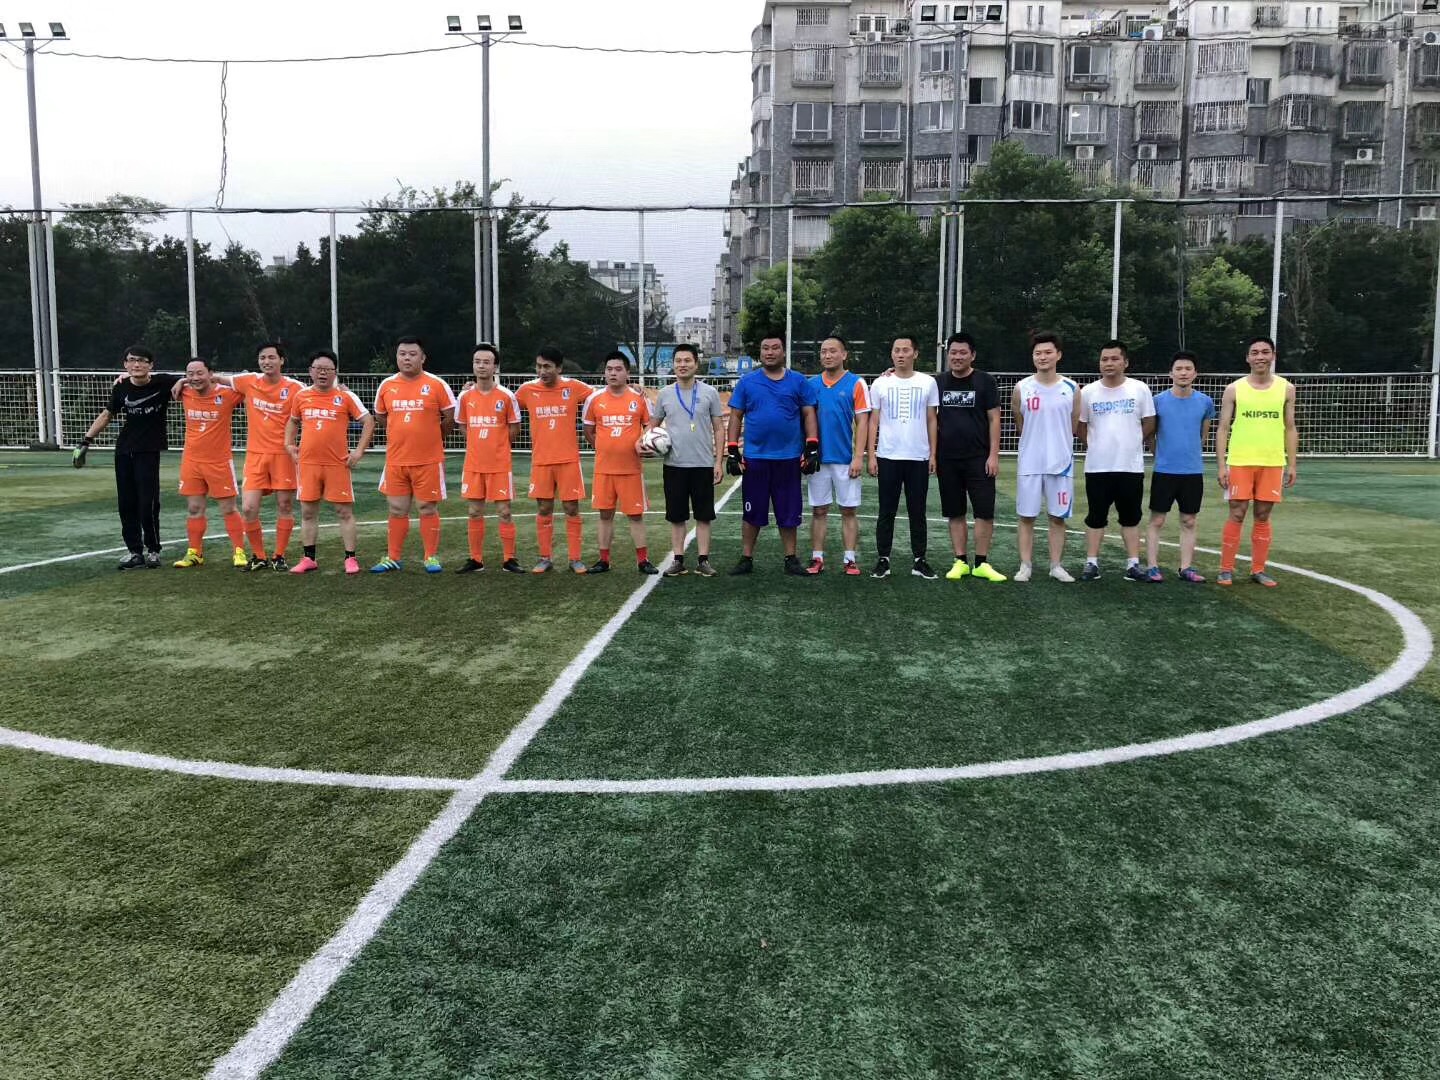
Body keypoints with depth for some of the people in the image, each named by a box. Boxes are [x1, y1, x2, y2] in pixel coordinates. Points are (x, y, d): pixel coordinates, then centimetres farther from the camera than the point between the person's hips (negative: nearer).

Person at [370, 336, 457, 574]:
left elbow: (450, 417, 0)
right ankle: (392, 558, 19)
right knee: (396, 510, 10)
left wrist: (432, 438, 7)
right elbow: (380, 417, 18)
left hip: (429, 460, -3)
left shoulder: (437, 384, -6)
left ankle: (432, 557, 13)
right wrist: (404, 434, 14)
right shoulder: (387, 385, 4)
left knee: (428, 508, 4)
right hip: (395, 460, 3)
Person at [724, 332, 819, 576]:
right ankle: (746, 558, 17)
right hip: (755, 458, 0)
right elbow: (736, 417, 6)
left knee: (788, 512, 7)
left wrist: (812, 448, -4)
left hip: (789, 458, 0)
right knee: (752, 512, 7)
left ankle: (791, 559, 19)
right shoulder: (747, 382, 5)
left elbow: (809, 415, 4)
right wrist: (732, 451, 0)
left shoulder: (799, 382, 4)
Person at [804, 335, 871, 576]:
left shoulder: (856, 383, -2)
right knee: (819, 510, 7)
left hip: (845, 460, -2)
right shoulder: (812, 383, 7)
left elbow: (862, 422, -4)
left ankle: (851, 560, 9)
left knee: (848, 510, 3)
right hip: (818, 458, 3)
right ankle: (817, 559, 13)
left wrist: (858, 457, -11)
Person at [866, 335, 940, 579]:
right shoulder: (881, 384, 4)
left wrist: (933, 454, 2)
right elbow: (873, 422, 5)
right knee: (887, 511, 5)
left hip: (919, 458, 0)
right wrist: (871, 456, -2)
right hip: (888, 457, 0)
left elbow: (932, 421, 8)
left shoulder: (928, 382, 4)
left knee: (917, 512, 7)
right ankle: (883, 560, 11)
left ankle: (919, 560, 14)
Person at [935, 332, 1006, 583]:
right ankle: (960, 562, 15)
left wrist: (993, 455, -8)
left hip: (979, 459, -2)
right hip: (947, 460, 2)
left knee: (985, 512, -2)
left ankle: (981, 564, 7)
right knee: (955, 513, 7)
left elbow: (994, 419, -3)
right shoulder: (938, 382, 7)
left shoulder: (985, 381, -1)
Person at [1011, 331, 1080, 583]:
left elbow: (1074, 427, 10)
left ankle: (1056, 566, 13)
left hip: (1061, 463, 0)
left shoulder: (1072, 389, 1)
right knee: (1026, 517, 2)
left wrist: (1055, 442, 12)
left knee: (1058, 517, 5)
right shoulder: (1021, 388, 0)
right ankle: (1025, 566, 8)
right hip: (1029, 464, 0)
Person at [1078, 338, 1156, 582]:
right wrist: (1094, 447, 8)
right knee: (1095, 517, 6)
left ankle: (1133, 564, 13)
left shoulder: (1139, 389, -1)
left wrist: (1130, 444, 5)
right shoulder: (1088, 392, 0)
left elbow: (1149, 424, 5)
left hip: (1131, 466, 0)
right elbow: (1081, 426, 9)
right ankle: (1092, 564, 12)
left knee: (1131, 518, 8)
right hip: (1097, 467, 0)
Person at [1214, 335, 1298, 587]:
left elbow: (1290, 429, 9)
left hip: (1273, 463, 2)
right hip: (1240, 462, -2)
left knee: (1263, 517, 7)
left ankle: (1258, 570, 15)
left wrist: (1292, 464, 3)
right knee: (1236, 515, -1)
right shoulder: (1234, 389, 0)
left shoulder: (1286, 389, 5)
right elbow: (1223, 429, 0)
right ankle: (1226, 569, 6)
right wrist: (1222, 465, -7)